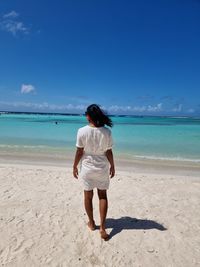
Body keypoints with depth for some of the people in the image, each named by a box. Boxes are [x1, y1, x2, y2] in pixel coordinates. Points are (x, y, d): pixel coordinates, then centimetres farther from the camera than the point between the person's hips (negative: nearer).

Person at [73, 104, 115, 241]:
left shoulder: (82, 131, -14)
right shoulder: (107, 131, -11)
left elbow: (79, 152, -9)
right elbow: (109, 152, -6)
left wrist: (75, 166, 4)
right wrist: (112, 166, 9)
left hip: (87, 168, 0)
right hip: (102, 168, 1)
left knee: (88, 196, 18)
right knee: (103, 196, 15)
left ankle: (91, 223, 35)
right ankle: (102, 227, 14)